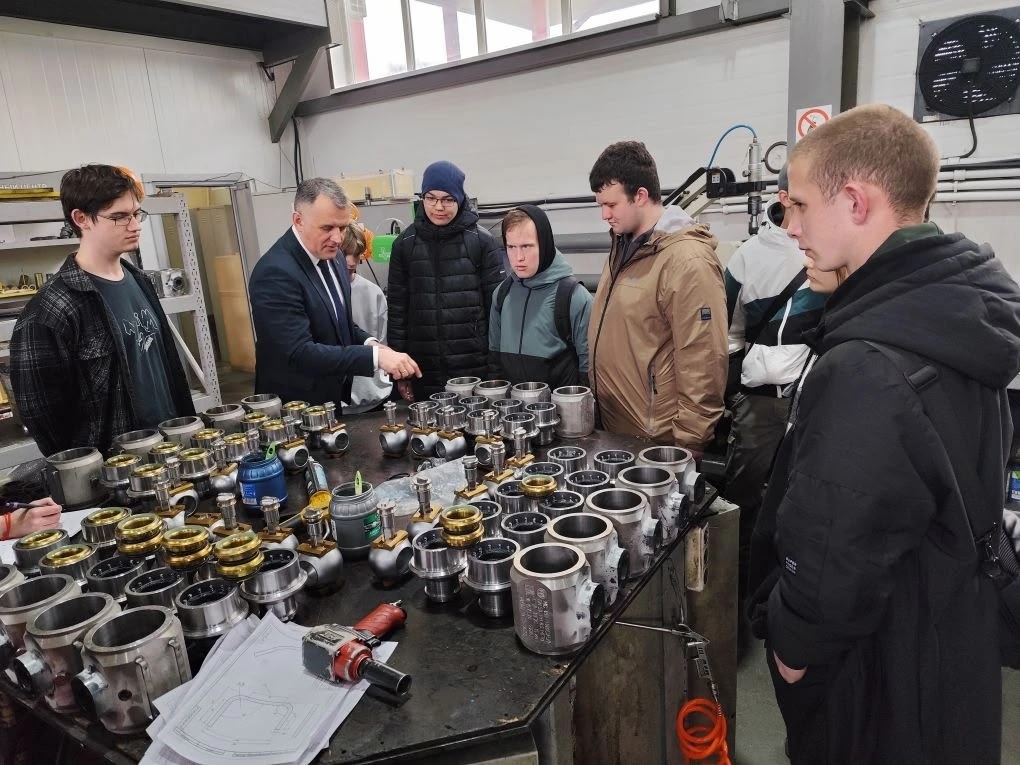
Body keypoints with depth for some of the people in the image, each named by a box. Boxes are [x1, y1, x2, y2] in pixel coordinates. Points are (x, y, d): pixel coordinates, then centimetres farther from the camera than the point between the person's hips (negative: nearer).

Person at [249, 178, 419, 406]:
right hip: (296, 408, -7)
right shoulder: (276, 273, -23)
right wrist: (375, 356, -34)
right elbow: (300, 353, -29)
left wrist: (369, 343, -6)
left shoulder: (328, 255, 2)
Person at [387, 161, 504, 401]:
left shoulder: (482, 241, -2)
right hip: (424, 375, 2)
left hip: (475, 371, -1)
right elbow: (397, 308, 6)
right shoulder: (405, 244, 4)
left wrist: (496, 369, -5)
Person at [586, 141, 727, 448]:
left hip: (657, 442, -8)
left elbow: (702, 366, -20)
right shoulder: (624, 246, 8)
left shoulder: (687, 261, -19)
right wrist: (596, 399, 15)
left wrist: (687, 443, -17)